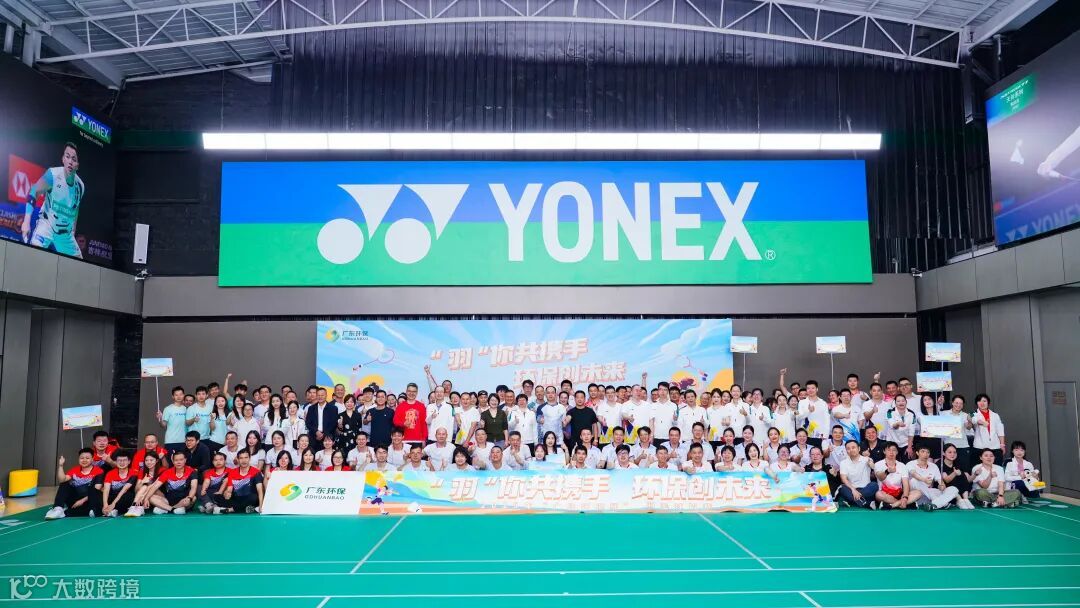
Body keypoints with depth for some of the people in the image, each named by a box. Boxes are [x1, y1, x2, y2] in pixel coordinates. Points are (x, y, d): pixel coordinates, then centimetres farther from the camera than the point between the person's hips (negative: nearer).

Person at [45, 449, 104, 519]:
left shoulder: (98, 471, -7)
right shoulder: (75, 470, 8)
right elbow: (62, 480, -9)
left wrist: (83, 500, -18)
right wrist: (61, 466, -18)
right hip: (74, 500, 4)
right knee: (64, 485, -11)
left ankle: (64, 512, -35)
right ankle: (58, 509, -27)